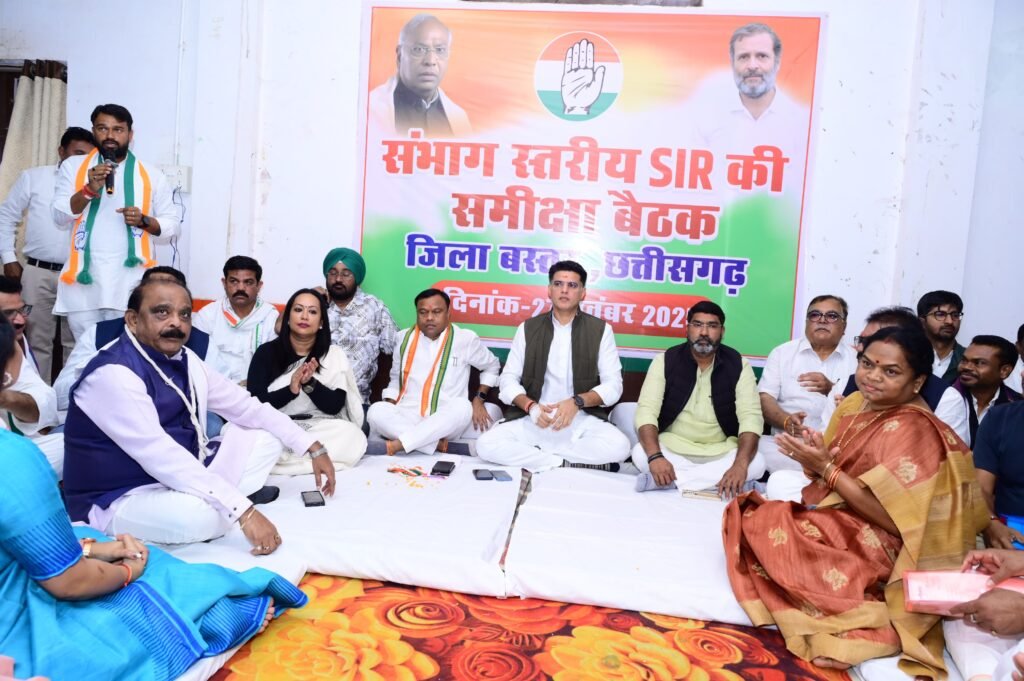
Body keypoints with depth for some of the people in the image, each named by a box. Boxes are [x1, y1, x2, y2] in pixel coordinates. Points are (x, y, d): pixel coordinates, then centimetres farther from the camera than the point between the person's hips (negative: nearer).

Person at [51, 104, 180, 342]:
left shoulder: (151, 175, 8)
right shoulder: (73, 166, 10)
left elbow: (173, 227, 8)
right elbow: (60, 217, 1)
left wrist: (144, 221, -12)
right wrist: (90, 189, -14)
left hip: (131, 283, -1)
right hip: (84, 280, 1)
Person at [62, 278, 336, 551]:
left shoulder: (184, 359, 0)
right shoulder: (113, 374, -24)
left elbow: (246, 406, 7)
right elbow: (160, 457, -33)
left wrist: (313, 447, 1)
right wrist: (244, 511, -35)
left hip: (179, 479, 8)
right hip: (119, 501, -8)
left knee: (264, 440, 6)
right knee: (201, 513, -36)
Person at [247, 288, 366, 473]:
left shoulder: (334, 355, 5)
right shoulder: (266, 352, 4)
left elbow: (335, 406, -4)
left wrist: (310, 383, -21)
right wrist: (291, 390, -22)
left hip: (319, 428, 2)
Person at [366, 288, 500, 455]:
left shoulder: (465, 339, 2)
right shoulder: (404, 338, 10)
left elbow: (492, 366, 18)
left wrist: (479, 399, 3)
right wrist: (389, 415, 4)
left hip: (445, 423, -2)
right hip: (406, 419, 2)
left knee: (462, 407, -36)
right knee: (376, 411, -29)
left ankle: (396, 445, -36)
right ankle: (443, 446, -31)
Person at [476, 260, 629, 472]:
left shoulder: (600, 330, 4)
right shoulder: (527, 328, 8)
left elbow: (613, 385, 0)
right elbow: (508, 380, 5)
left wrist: (577, 402, -18)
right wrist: (530, 406, -16)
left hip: (583, 420, -1)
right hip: (533, 420, 1)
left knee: (618, 446, -32)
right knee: (486, 445, -25)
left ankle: (531, 456, -15)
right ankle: (575, 463, -16)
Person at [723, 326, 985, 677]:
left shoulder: (912, 430, -19)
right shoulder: (857, 406, 6)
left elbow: (894, 520, -23)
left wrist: (825, 467, -21)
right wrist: (818, 457, -10)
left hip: (878, 550, -9)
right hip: (837, 523, 9)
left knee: (759, 521, -17)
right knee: (747, 510, -6)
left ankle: (867, 623, -17)